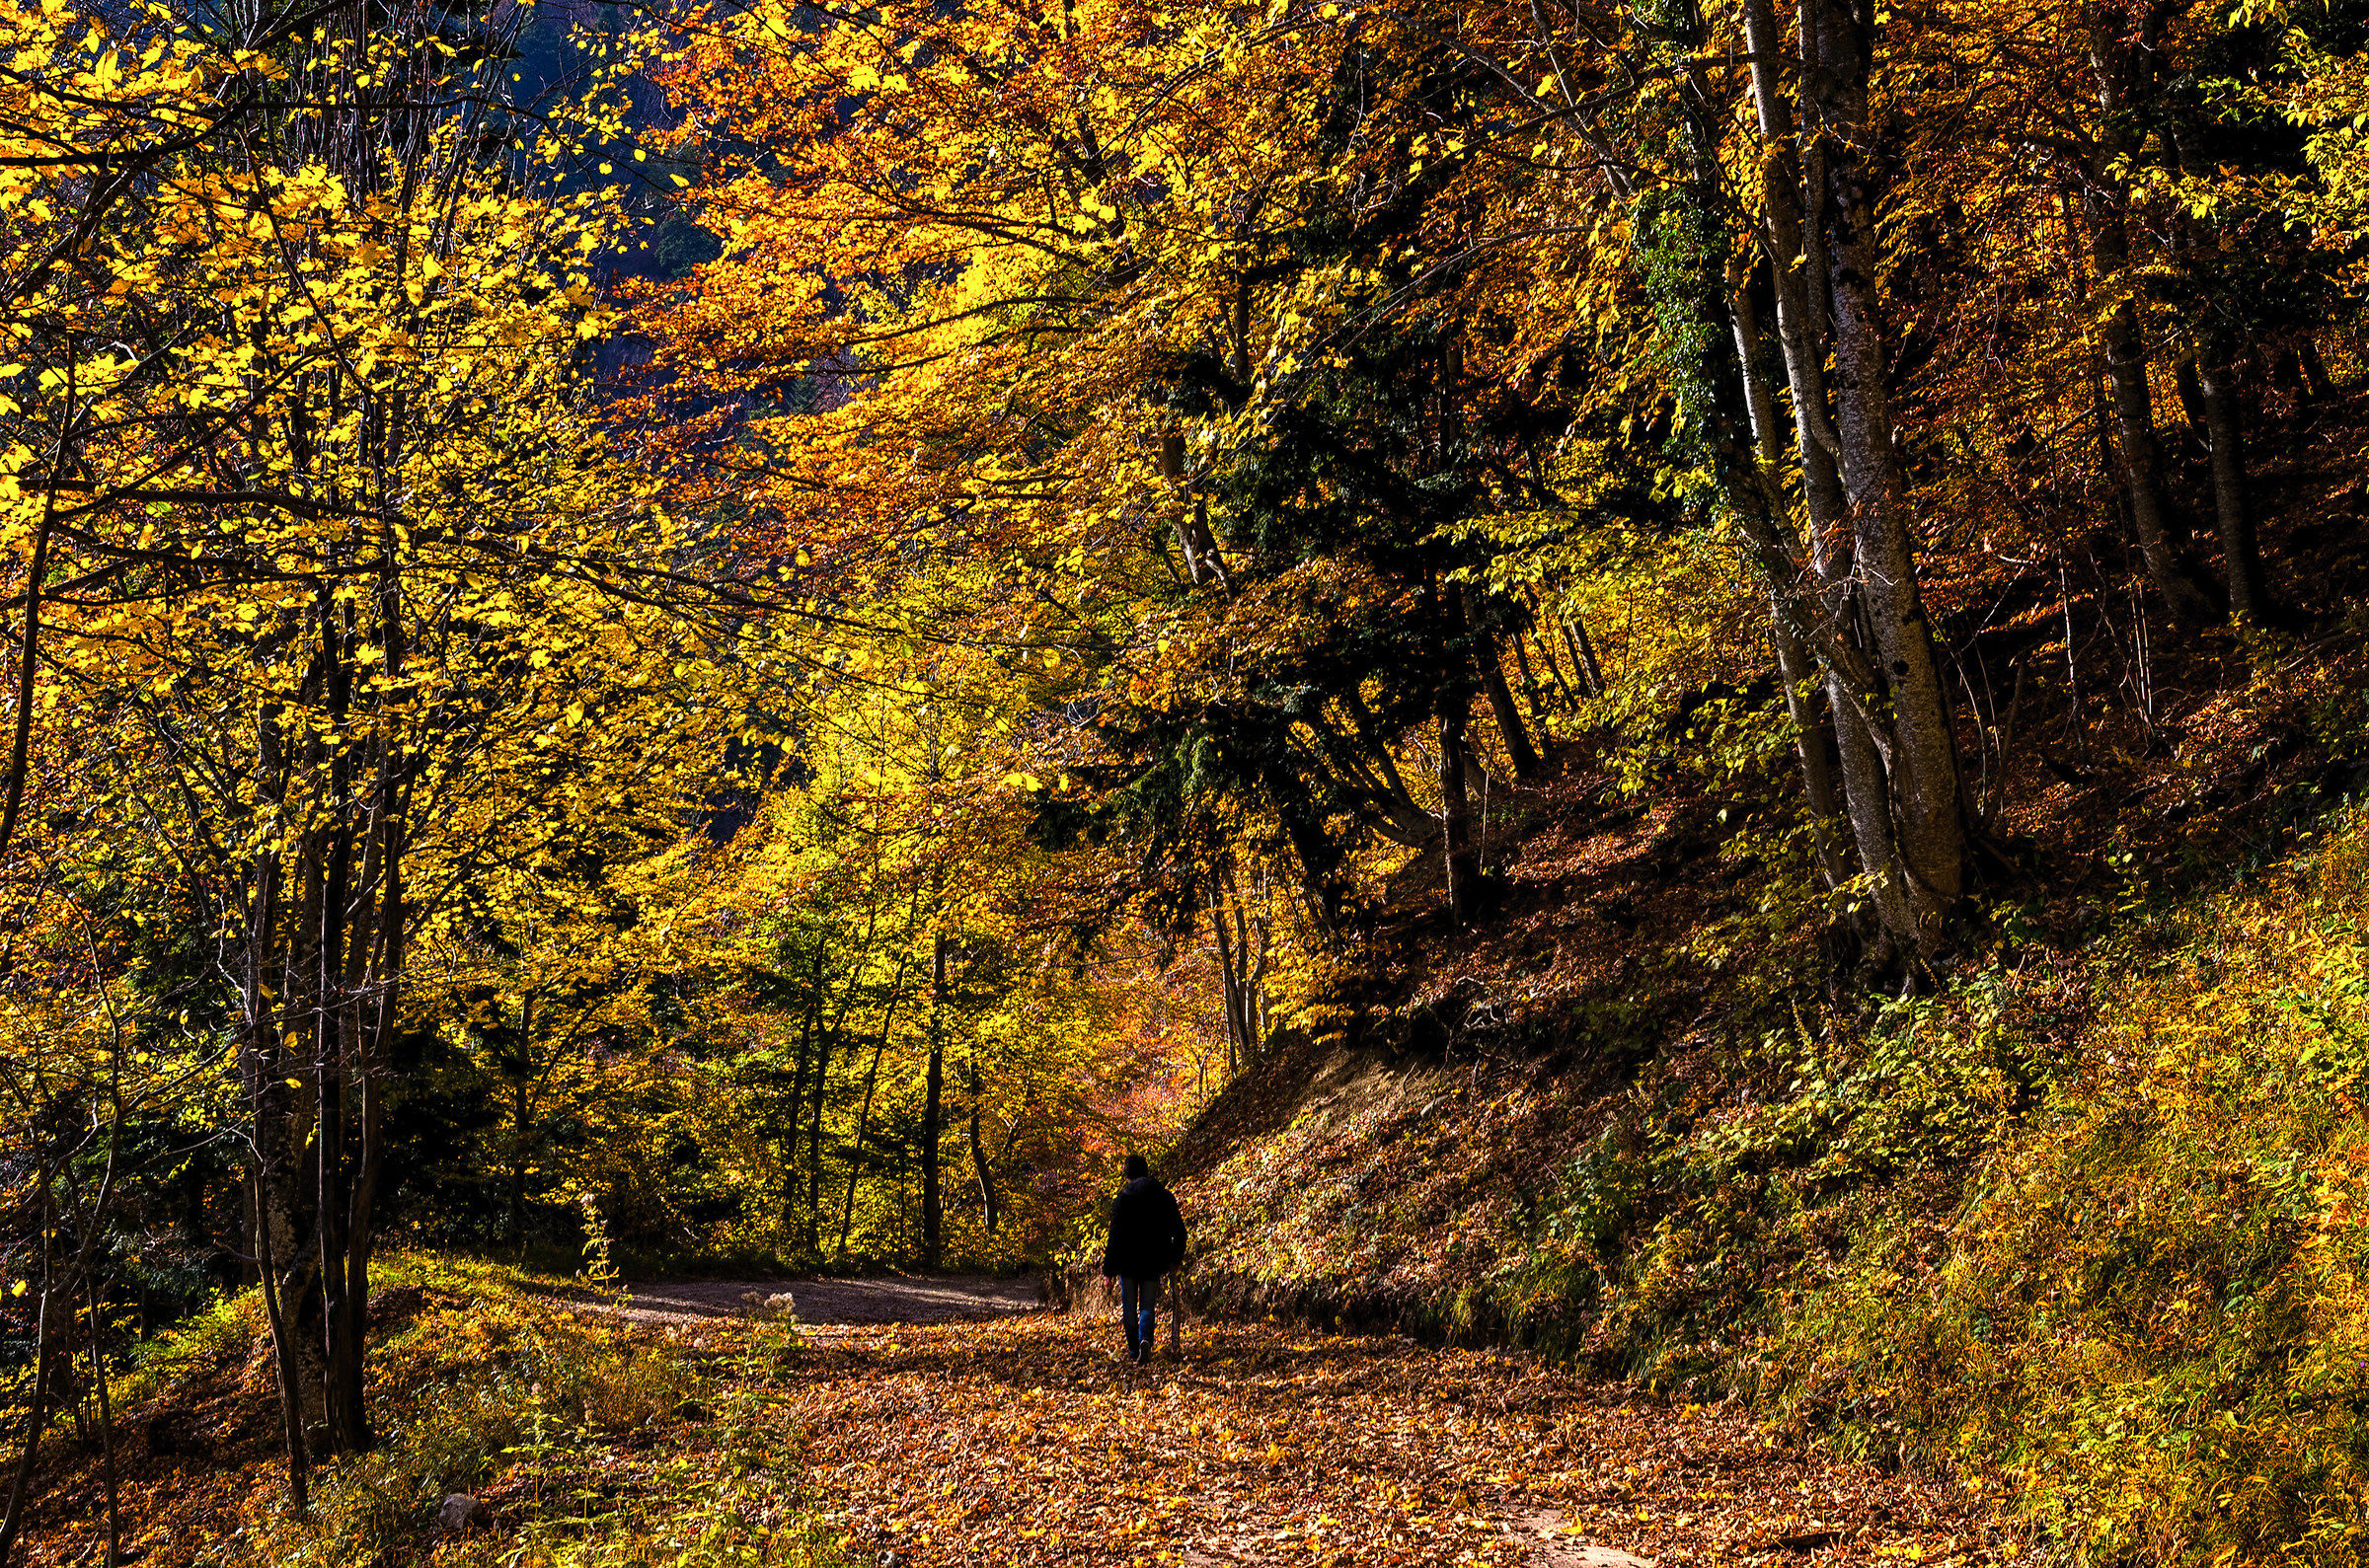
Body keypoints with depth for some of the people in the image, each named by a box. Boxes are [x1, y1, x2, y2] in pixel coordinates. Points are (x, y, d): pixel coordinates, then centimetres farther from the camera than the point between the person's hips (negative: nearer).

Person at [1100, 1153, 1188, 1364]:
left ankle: (1134, 1349, 19)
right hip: (1153, 1263, 2)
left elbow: (1115, 1235, -10)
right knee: (1146, 1307, 7)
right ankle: (1145, 1340, -18)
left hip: (1128, 1262, -2)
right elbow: (1179, 1231, 6)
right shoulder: (1165, 1197, 2)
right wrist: (1176, 1257, 20)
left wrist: (1108, 1269, -7)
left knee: (1129, 1308, 14)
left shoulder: (1122, 1199, -8)